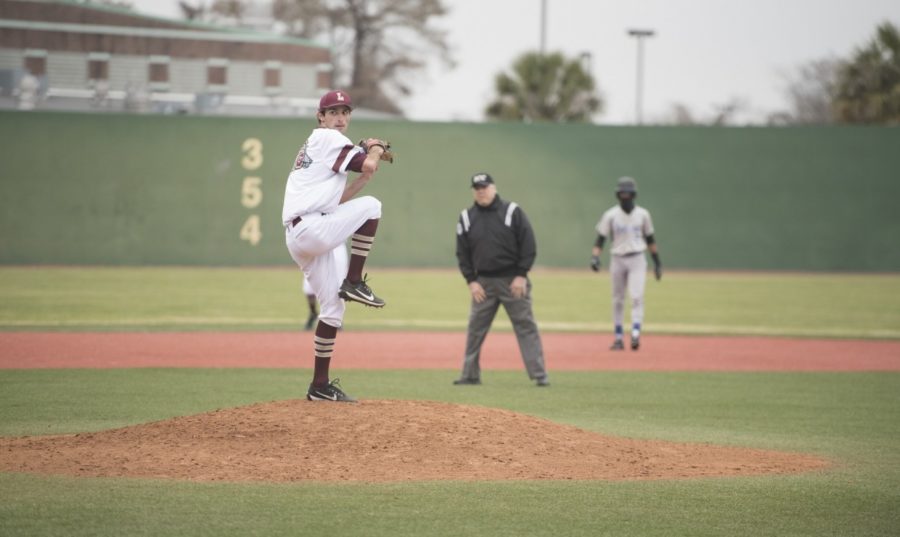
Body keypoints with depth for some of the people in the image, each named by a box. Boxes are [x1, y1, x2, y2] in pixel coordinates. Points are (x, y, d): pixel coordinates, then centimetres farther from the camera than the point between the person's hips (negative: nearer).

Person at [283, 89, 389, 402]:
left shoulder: (312, 147, 26)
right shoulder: (328, 138, -3)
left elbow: (336, 201, 23)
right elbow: (367, 165, -15)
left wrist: (366, 175, 17)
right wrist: (375, 149, 7)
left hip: (299, 238, 10)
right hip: (310, 229, -10)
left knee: (333, 306, 10)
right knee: (371, 205, -9)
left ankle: (320, 386, 11)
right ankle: (354, 282, -8)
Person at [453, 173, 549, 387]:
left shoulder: (513, 212, -3)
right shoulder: (466, 218, 6)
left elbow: (529, 246, -4)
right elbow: (462, 253, 8)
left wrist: (521, 275, -11)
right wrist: (471, 281, -2)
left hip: (513, 281, -3)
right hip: (483, 282, 3)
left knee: (526, 326, -4)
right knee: (475, 329, 4)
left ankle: (539, 375, -5)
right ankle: (470, 374, 12)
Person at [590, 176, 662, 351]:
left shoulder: (643, 214, 4)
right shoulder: (610, 215, -1)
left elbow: (650, 239, 13)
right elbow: (600, 239, -3)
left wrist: (657, 262, 13)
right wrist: (594, 257, -19)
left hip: (637, 259, 0)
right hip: (617, 259, 0)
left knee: (637, 297, -15)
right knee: (617, 300, 6)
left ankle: (635, 334, -24)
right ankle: (618, 338, 13)